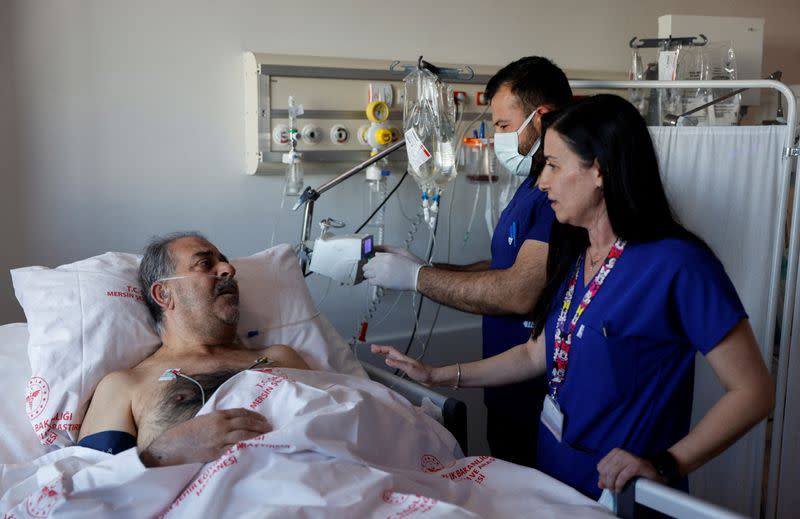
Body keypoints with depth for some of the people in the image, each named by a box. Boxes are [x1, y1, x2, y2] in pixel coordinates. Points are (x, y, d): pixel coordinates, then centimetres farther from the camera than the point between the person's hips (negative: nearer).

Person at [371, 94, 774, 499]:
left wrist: (666, 465, -26)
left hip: (621, 497, -7)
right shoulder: (575, 255, 2)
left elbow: (753, 392, -18)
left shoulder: (677, 264, -21)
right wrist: (437, 376, 7)